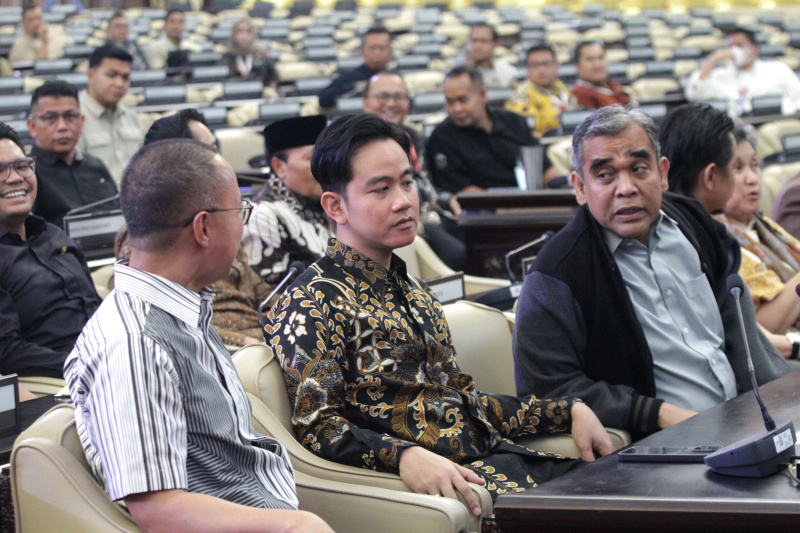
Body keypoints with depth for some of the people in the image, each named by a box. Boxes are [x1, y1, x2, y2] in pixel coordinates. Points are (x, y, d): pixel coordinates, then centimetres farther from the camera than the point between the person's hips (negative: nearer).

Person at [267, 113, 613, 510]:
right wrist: (404, 456, -30)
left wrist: (569, 411, 16)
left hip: (493, 456, 9)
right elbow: (316, 425, -13)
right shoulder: (312, 303, -4)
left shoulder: (412, 291, 23)